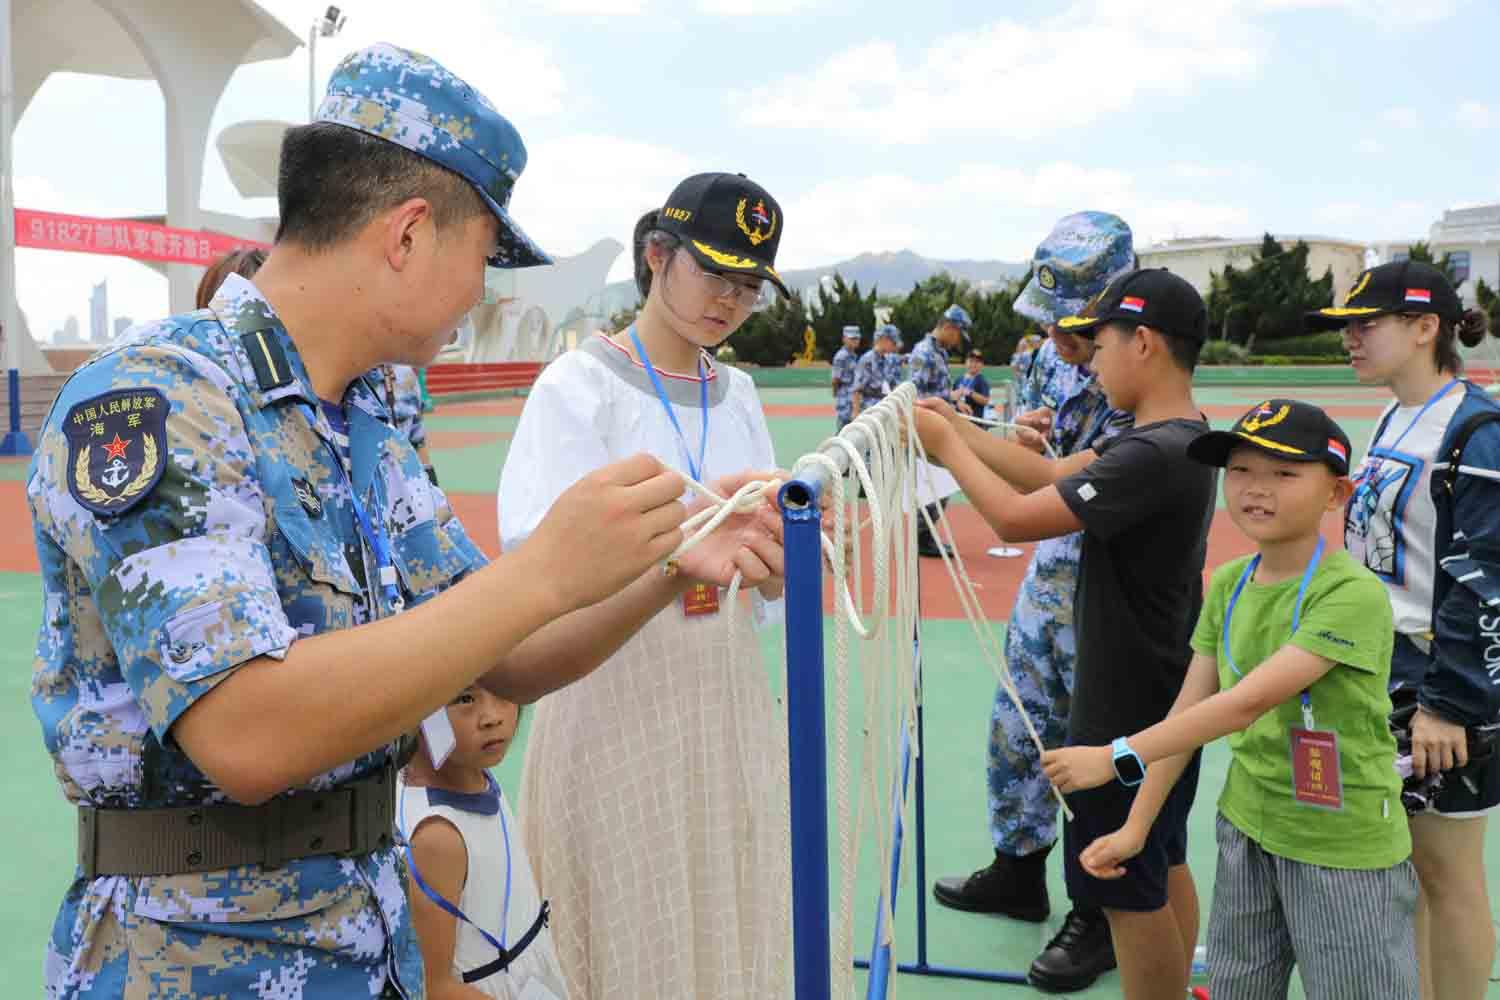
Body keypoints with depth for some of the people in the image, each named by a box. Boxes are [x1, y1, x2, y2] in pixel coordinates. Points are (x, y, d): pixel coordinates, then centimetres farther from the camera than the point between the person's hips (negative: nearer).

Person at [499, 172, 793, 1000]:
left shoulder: (738, 393, 9)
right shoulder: (580, 384, -8)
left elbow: (763, 588, 10)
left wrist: (775, 562, -13)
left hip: (727, 692, 6)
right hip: (617, 692, -5)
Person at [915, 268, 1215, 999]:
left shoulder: (1152, 456, -27)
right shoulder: (1176, 437, 4)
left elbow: (1016, 518, -26)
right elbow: (1055, 473, 9)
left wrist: (948, 449, -12)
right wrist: (962, 429, 4)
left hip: (1126, 717, -10)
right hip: (1168, 701, 10)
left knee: (1130, 893, 5)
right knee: (1165, 871, 22)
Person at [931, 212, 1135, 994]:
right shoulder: (1053, 355, 2)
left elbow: (1067, 486, -31)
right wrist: (1020, 433, -14)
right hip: (1048, 573, 8)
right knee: (1016, 725, 18)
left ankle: (1099, 920, 21)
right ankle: (1019, 872, 38)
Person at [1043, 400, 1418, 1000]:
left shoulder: (1353, 594, -21)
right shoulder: (1227, 584, 1)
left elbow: (1247, 701, -29)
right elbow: (1188, 709, 2)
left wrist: (1117, 756, -30)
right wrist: (1136, 826, -1)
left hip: (1344, 850, -6)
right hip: (1246, 830, 6)